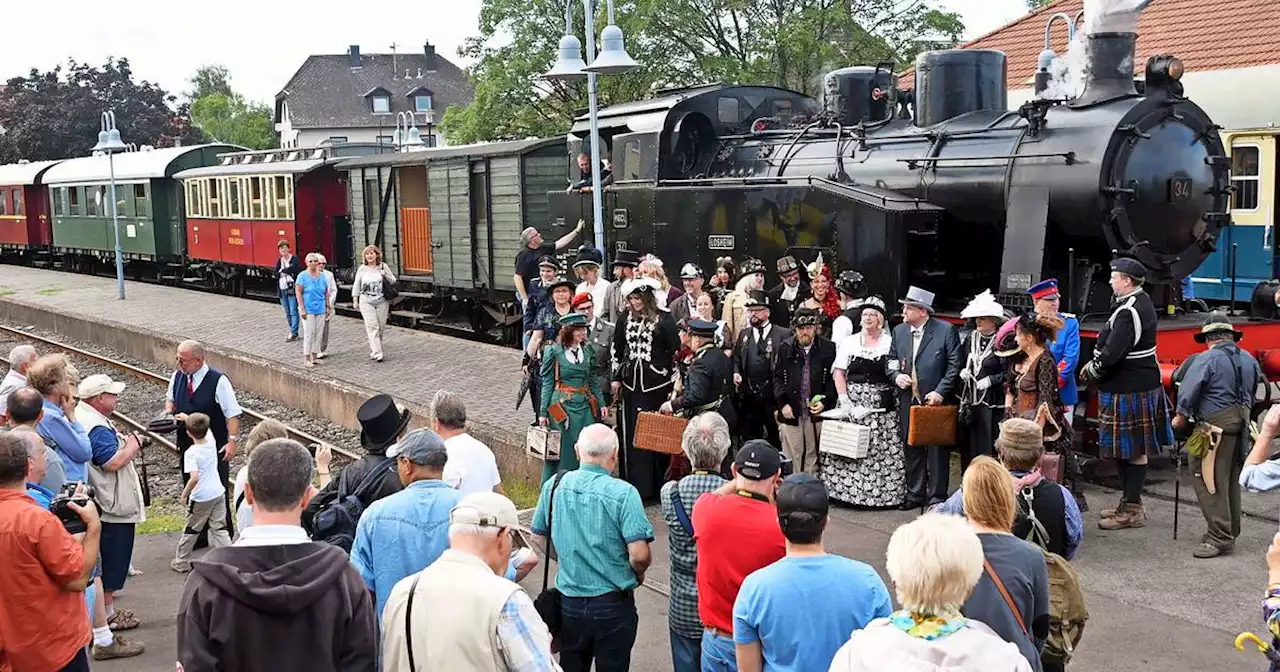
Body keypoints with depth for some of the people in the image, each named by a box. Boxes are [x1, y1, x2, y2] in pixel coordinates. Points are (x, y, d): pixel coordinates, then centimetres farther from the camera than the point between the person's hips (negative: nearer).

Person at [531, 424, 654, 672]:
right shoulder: (623, 493, -19)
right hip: (612, 603, -3)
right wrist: (637, 575, 1)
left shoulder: (554, 486, -5)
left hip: (568, 602, 4)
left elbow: (538, 539, 6)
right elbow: (639, 555, -21)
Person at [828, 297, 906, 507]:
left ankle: (882, 492, 4)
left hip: (882, 406, -1)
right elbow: (838, 373, 3)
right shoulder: (849, 342, 8)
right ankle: (846, 490, 7)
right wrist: (845, 401, -6)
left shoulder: (890, 343, 5)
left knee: (882, 448, -3)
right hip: (852, 402, 1)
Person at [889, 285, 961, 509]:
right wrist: (896, 375, -4)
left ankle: (937, 496, 11)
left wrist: (940, 392, -14)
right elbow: (891, 360, 18)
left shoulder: (946, 331, -6)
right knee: (912, 448, 11)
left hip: (935, 399, -5)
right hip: (909, 400, 5)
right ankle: (915, 493, 22)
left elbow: (955, 365, -7)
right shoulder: (899, 331, 9)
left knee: (937, 450, 1)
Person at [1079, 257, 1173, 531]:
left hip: (1129, 392, -10)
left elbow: (1112, 354, -26)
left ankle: (1132, 510, 5)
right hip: (1142, 383, 10)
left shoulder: (1128, 312, -21)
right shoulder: (1142, 302, 12)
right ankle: (1130, 503, 25)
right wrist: (1096, 363, 5)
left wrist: (1090, 371, -10)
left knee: (1134, 450, -2)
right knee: (1128, 449, 16)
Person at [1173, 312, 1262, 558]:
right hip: (1241, 425, 8)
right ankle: (1230, 533, 25)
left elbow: (1188, 392, -14)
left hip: (1215, 427, -8)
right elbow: (1252, 394, 16)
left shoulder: (1206, 360, -11)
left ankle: (1220, 537, -7)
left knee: (1209, 481, -5)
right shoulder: (1249, 360, 11)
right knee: (1232, 481, 16)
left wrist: (1181, 417, -1)